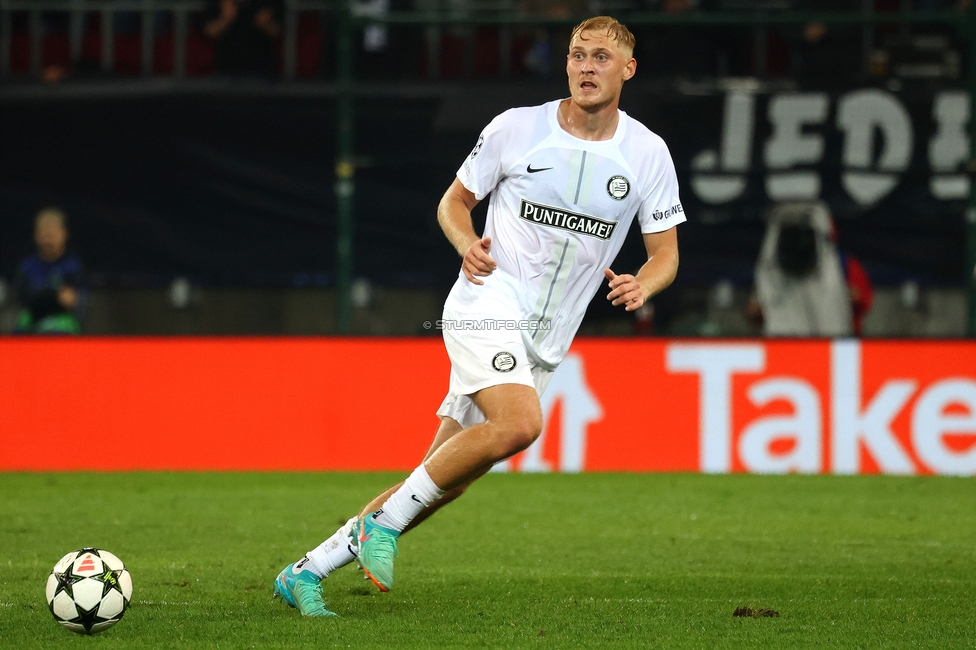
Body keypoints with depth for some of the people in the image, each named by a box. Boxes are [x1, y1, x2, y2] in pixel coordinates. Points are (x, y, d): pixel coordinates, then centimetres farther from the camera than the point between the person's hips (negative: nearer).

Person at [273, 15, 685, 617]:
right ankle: (385, 521, -17)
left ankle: (308, 571, 12)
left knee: (448, 482, 2)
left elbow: (666, 253, 9)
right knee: (520, 423, -32)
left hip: (544, 341, 4)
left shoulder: (647, 153, 4)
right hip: (490, 302, -4)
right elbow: (455, 200, 10)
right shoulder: (517, 128, -2)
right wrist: (468, 244, -12)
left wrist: (641, 285, -13)